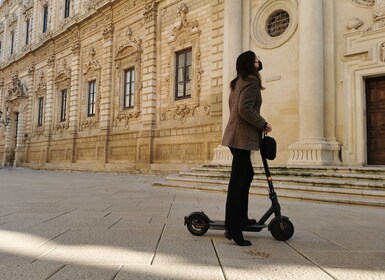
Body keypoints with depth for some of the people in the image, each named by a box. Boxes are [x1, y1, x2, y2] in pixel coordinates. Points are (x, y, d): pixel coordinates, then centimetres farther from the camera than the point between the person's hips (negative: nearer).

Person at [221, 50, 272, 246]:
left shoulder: (238, 82, 19)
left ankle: (241, 217, 27)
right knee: (238, 180, -9)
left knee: (246, 175, 18)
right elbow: (245, 108, -22)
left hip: (235, 134, 10)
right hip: (242, 136, -10)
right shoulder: (252, 80, -9)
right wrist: (263, 124, -11)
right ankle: (233, 228, -5)